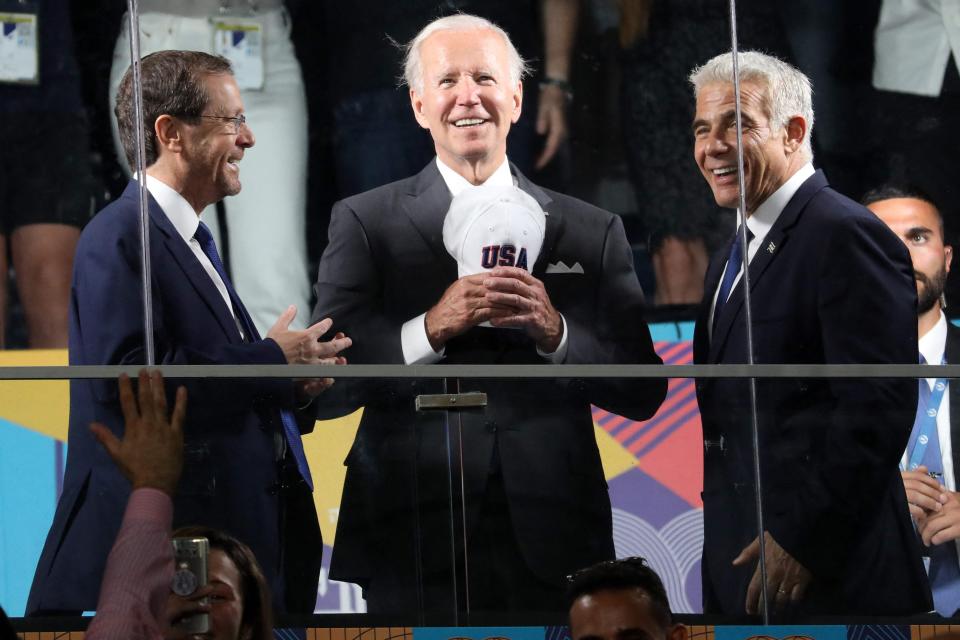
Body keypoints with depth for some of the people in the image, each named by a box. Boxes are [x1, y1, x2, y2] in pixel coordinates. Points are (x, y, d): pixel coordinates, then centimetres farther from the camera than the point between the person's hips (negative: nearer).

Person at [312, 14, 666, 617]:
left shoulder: (593, 231, 9)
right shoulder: (363, 223, 5)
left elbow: (644, 392, 3)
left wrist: (555, 331, -13)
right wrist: (431, 328, -19)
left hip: (552, 547, 2)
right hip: (414, 542, -1)